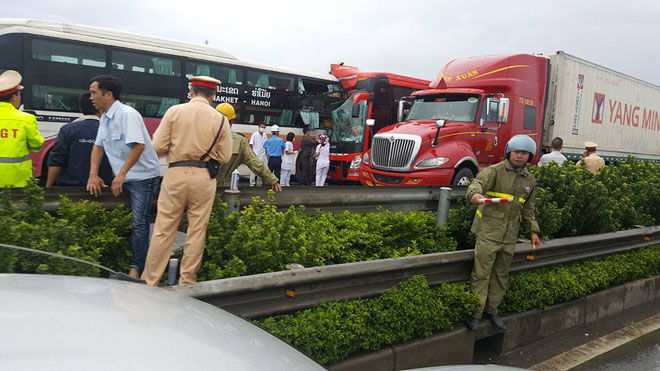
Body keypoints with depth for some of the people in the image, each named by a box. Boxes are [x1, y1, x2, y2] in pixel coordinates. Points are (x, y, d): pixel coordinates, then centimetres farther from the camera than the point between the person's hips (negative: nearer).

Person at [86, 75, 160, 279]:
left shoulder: (127, 114, -16)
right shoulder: (104, 118, 12)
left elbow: (138, 146, -26)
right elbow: (98, 146, 14)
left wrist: (121, 174, -26)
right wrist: (93, 175, 2)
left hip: (143, 176, -9)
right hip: (122, 177, 9)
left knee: (139, 223, -8)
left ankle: (136, 268, -5)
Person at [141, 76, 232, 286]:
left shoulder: (174, 111, -1)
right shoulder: (220, 119, 0)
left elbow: (158, 147, -2)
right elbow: (224, 156, 2)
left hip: (176, 174, 0)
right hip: (204, 178, 0)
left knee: (163, 230, 6)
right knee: (197, 231, 9)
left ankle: (149, 281, 13)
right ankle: (187, 281, 16)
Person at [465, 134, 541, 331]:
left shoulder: (529, 180, 14)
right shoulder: (495, 171, -5)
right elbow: (479, 182, -25)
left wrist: (532, 230, 19)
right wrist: (475, 194, -47)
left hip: (510, 235, 6)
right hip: (488, 230, -6)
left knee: (501, 274, 13)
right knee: (481, 273, -5)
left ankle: (491, 310, 27)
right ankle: (475, 312, 5)